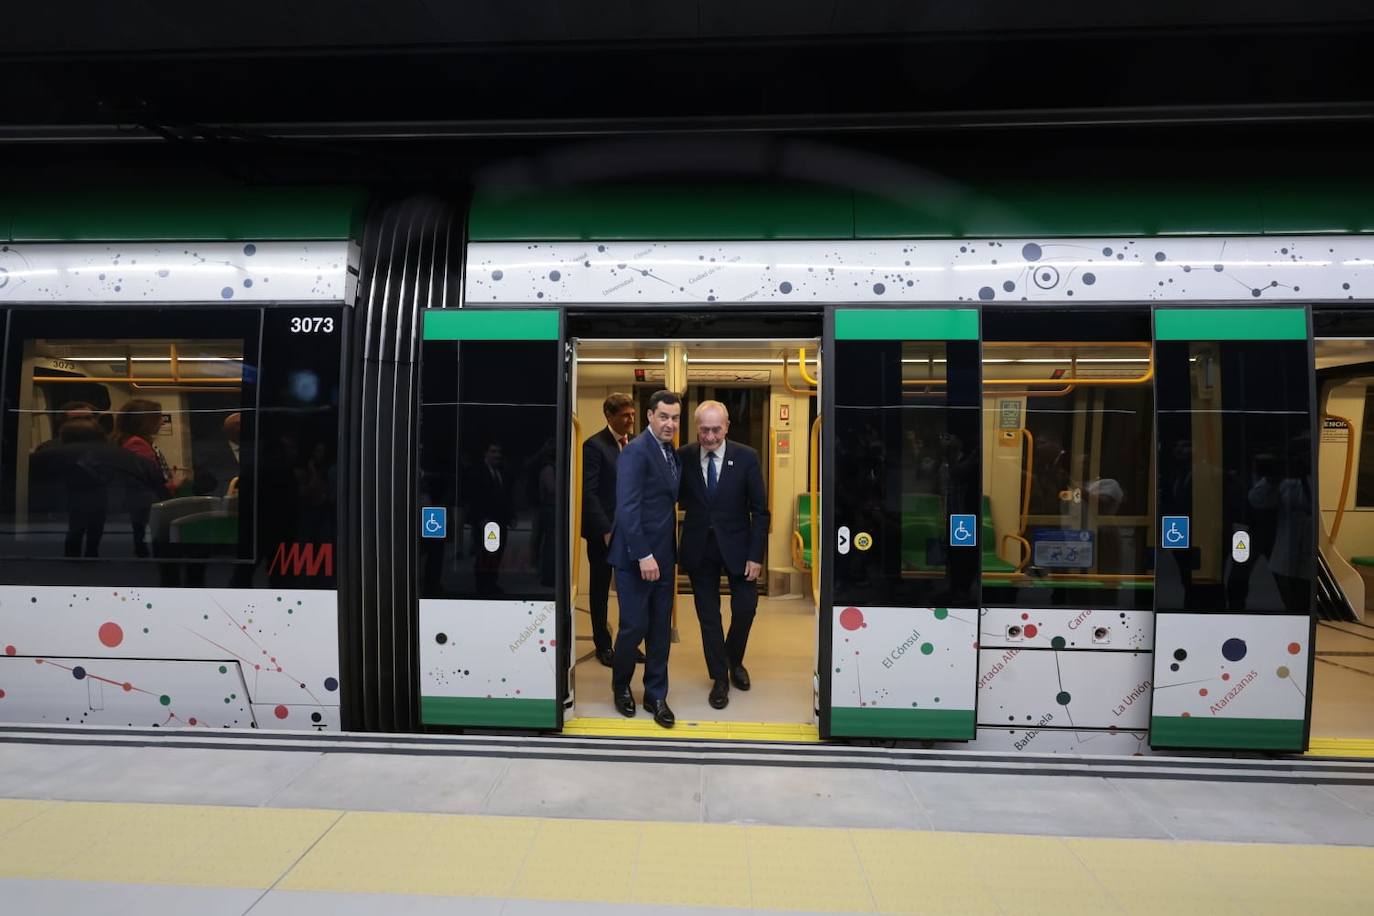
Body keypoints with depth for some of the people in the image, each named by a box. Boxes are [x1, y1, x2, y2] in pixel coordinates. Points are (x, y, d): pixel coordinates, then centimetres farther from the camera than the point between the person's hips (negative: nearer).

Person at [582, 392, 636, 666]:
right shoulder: (594, 445, -10)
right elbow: (588, 493, -14)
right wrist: (606, 531, -17)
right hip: (603, 531, -5)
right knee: (600, 590, 9)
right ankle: (603, 645, 23)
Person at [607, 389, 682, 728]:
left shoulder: (673, 453, 10)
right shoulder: (636, 451, -15)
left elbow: (671, 499, 10)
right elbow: (627, 507, -21)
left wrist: (664, 553, 2)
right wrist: (643, 555, -22)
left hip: (662, 556, 7)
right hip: (636, 557, -7)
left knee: (660, 628, 12)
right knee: (634, 626, 3)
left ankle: (656, 695, 27)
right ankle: (620, 686, 29)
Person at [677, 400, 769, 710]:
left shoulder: (746, 457, -9)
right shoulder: (684, 457, -6)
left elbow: (760, 510, -6)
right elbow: (681, 499, 3)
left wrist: (756, 556, -9)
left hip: (736, 546, -1)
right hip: (699, 548, 1)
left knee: (745, 607, 4)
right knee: (708, 614, 8)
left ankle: (734, 660, 35)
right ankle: (719, 678, 26)